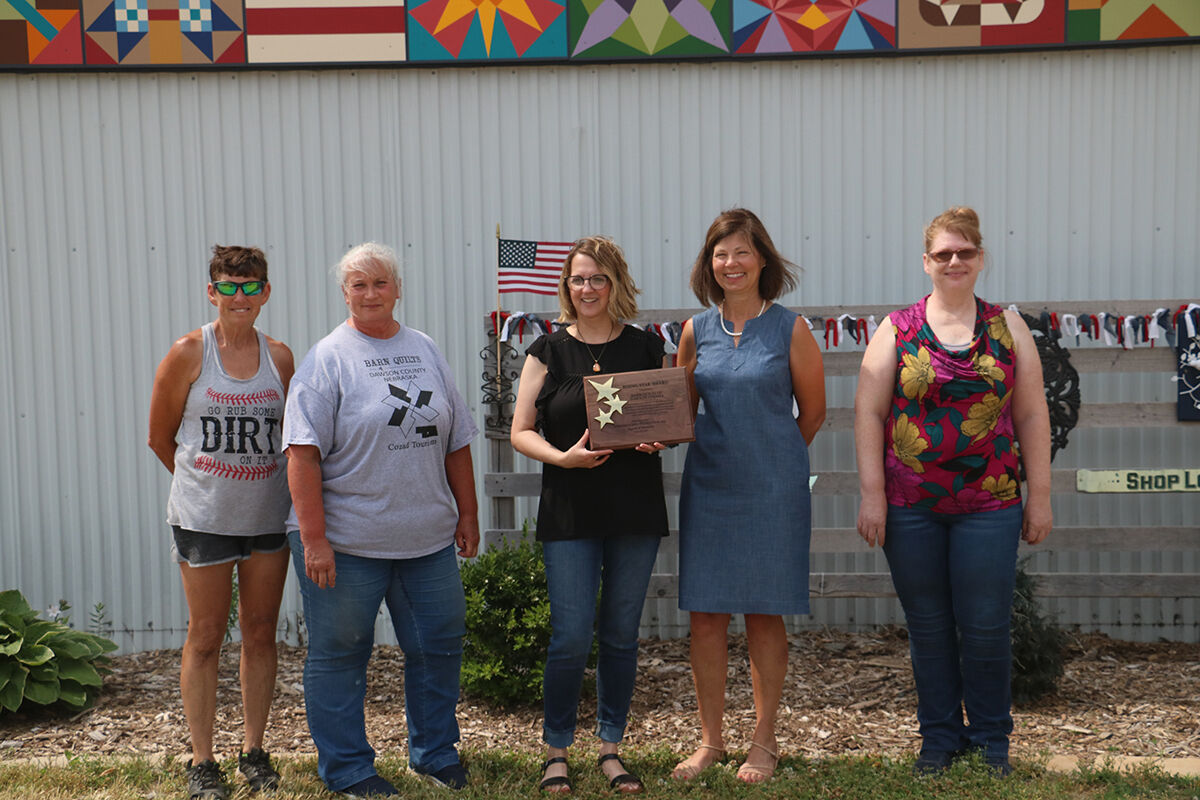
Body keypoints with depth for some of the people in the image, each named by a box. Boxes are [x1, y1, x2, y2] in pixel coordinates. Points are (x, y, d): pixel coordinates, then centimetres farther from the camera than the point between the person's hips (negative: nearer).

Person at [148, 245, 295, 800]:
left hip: (268, 516, 3)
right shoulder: (188, 353, -5)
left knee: (260, 632, 10)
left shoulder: (279, 356, 4)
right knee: (206, 636, 4)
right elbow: (160, 436, 3)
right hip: (204, 518, -3)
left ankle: (254, 750, 23)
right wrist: (202, 484, 9)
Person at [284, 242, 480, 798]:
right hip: (346, 541, -5)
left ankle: (435, 753, 30)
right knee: (339, 654, 6)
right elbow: (303, 454, -13)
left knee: (440, 643, 12)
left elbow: (456, 442, 15)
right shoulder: (327, 358, -6)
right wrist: (313, 539, -19)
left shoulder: (425, 351, 11)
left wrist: (467, 513, 11)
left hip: (429, 538, 5)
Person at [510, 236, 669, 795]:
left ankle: (610, 748, 24)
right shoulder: (549, 351, 4)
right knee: (571, 637, -3)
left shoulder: (646, 347, 7)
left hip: (636, 511, 2)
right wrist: (562, 456, -16)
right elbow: (521, 432, 2)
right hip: (570, 513, -2)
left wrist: (659, 439, -10)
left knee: (621, 635, 9)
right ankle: (556, 751, 16)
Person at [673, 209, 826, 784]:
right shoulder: (696, 331, 6)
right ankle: (710, 739, 20)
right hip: (707, 486, 3)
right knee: (705, 613, 5)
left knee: (765, 614, 6)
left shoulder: (790, 329, -4)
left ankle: (764, 741, 21)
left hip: (772, 489, -3)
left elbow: (813, 411, 5)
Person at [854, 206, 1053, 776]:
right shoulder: (897, 329, 3)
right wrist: (872, 494, -6)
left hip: (988, 505, 0)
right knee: (928, 628, 8)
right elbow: (869, 412, 0)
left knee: (985, 628, 2)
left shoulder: (1007, 327, 8)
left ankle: (991, 739, 21)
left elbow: (1031, 415, 8)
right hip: (910, 506, 0)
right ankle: (940, 738, 24)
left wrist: (1039, 494, 4)